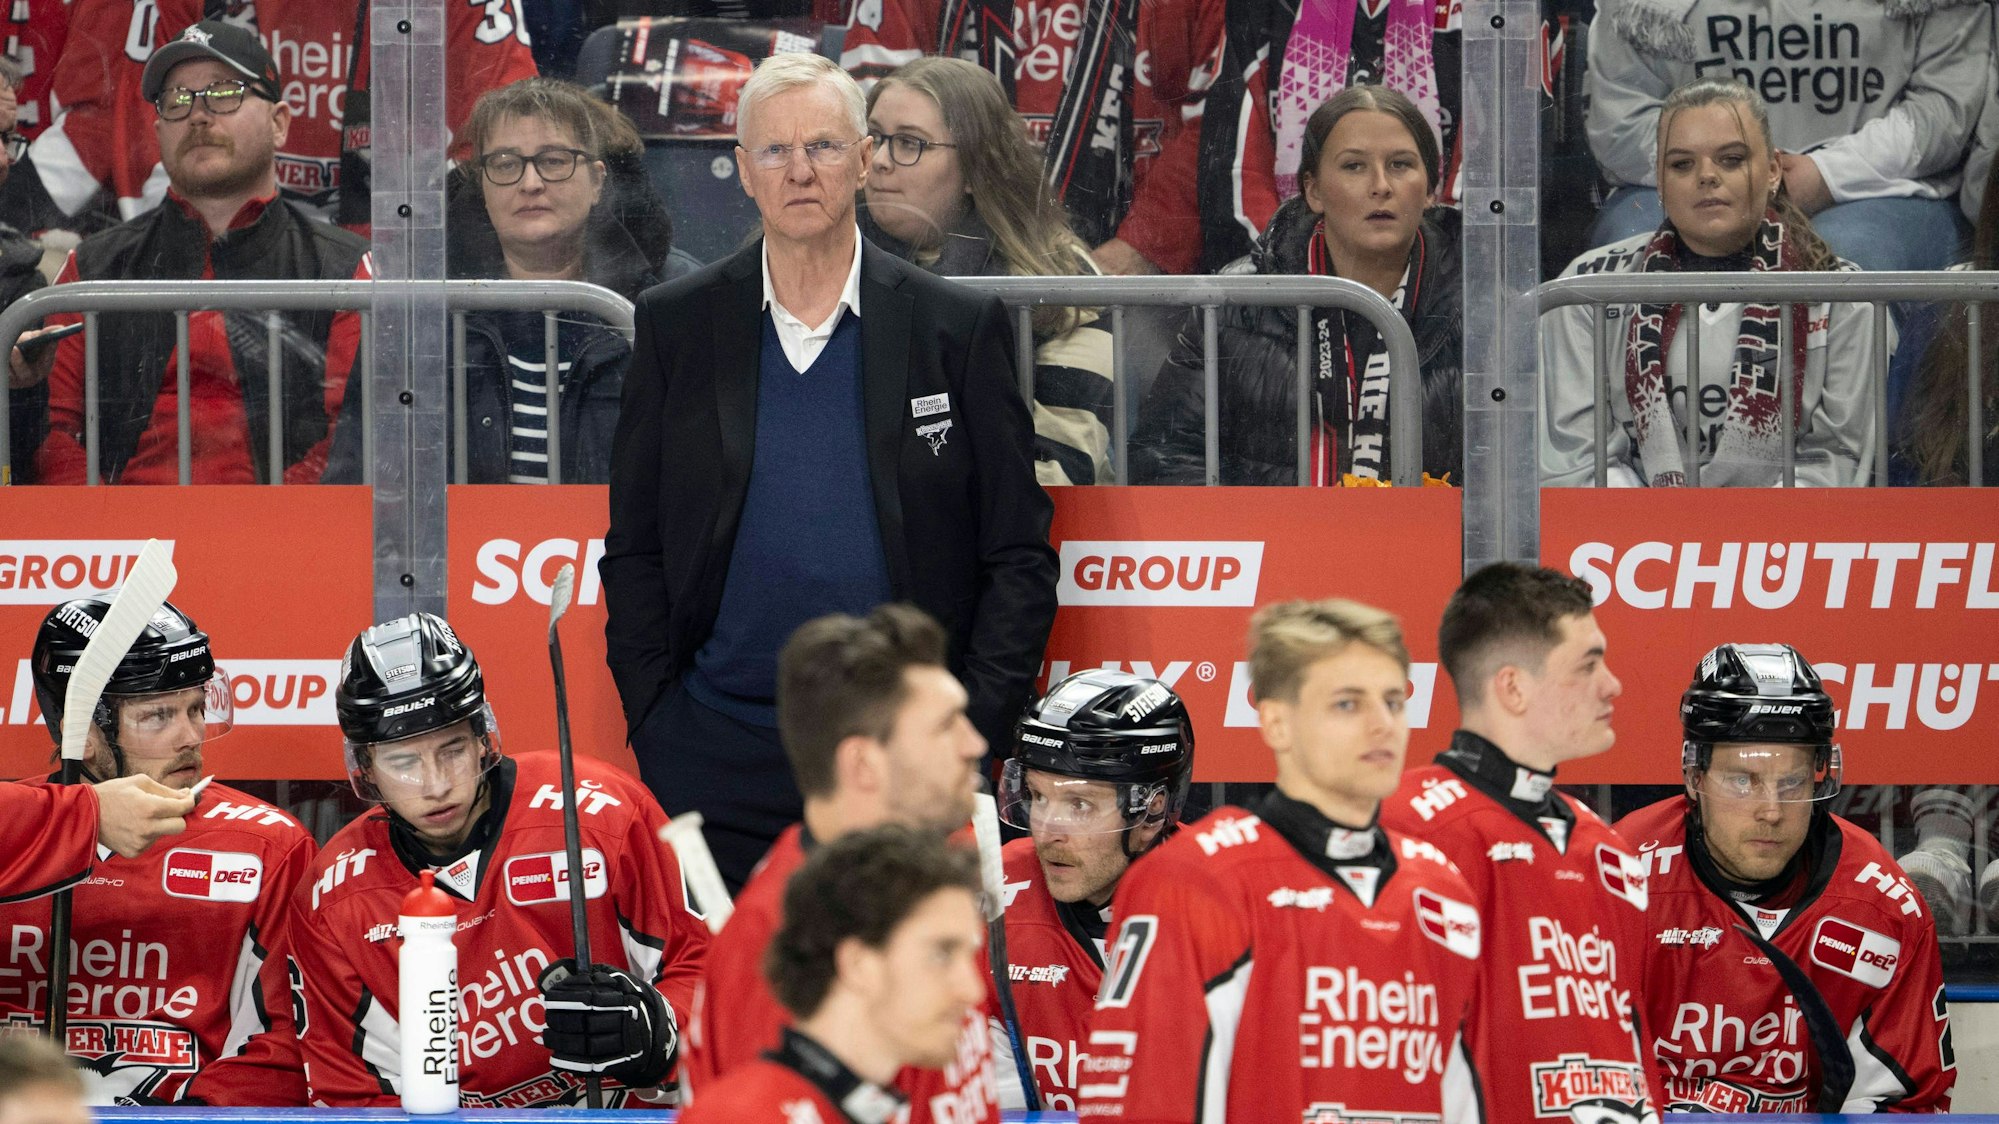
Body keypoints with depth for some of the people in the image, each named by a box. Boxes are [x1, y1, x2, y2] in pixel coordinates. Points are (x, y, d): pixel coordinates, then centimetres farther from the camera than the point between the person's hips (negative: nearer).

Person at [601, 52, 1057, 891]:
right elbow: (634, 549, 10)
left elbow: (1019, 555, 5)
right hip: (717, 753, 1)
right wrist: (654, 724, 0)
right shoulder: (676, 327, 8)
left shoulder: (958, 328, 5)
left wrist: (971, 727, -5)